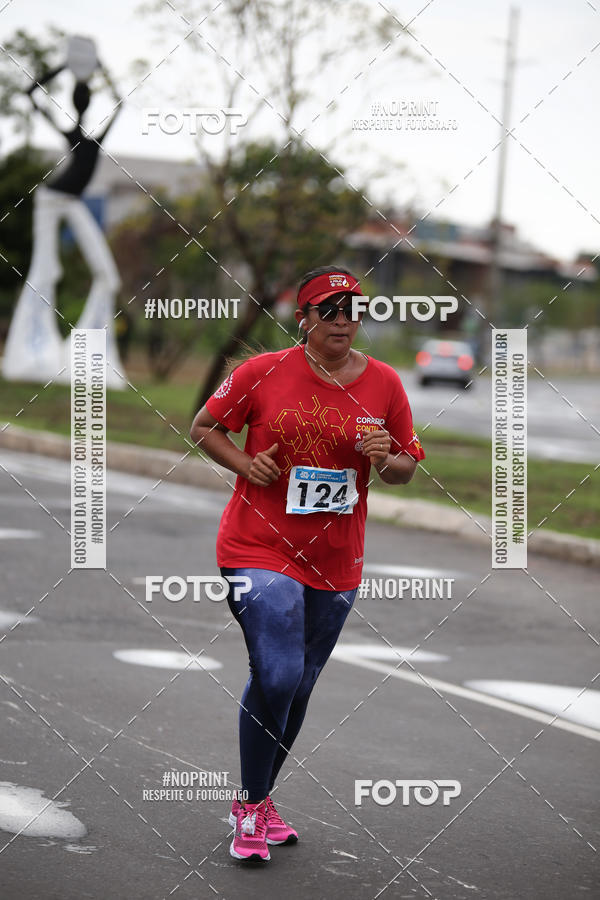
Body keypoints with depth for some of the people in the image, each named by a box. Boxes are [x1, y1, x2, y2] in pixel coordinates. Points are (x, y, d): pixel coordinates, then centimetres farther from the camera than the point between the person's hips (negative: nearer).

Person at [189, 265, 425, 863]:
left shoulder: (384, 383, 2)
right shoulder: (263, 372, -6)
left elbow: (407, 467, 11)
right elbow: (203, 426, 6)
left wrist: (387, 461, -11)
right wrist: (245, 464, -11)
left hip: (336, 560, 4)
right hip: (260, 548, -4)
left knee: (299, 688, 12)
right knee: (276, 677, -17)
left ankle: (261, 801, 31)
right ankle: (248, 809, 1)